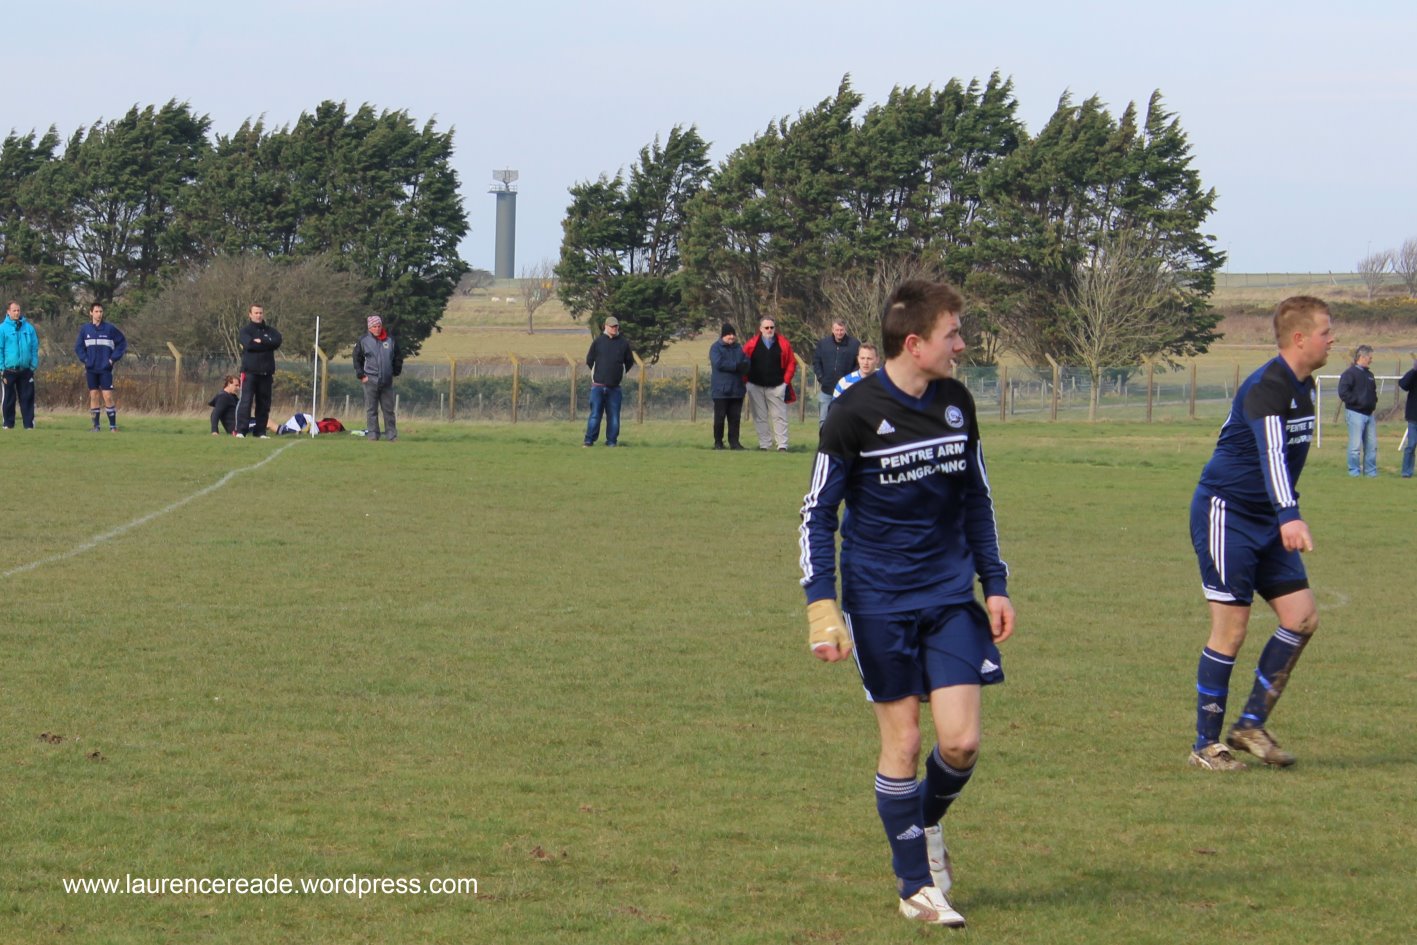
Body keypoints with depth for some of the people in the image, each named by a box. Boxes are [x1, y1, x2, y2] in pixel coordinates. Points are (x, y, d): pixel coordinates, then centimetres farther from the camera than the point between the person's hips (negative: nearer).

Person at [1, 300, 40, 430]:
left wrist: (34, 365, 0)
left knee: (27, 397, 3)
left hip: (26, 370, 2)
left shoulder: (29, 328, 5)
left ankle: (29, 424, 5)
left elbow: (35, 347, 7)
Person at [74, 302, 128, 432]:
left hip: (105, 369, -3)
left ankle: (113, 425, -4)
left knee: (107, 396, -8)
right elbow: (78, 347, 13)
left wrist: (113, 358, -4)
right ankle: (96, 425, 10)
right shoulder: (85, 329, 5)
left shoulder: (110, 328, -2)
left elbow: (122, 343, 3)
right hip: (91, 369, 3)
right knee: (94, 396, 5)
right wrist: (85, 358, -1)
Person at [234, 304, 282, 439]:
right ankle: (240, 430, -11)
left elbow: (277, 341, -6)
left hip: (266, 372, 4)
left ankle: (260, 431, 11)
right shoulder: (245, 330, 3)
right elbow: (249, 344, -16)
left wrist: (260, 342, -12)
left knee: (264, 403, 5)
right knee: (246, 401, -10)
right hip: (250, 372, -4)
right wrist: (267, 345, -7)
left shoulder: (270, 331, 15)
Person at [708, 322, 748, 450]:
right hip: (721, 390, -4)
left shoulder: (739, 348, 13)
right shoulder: (716, 348, -1)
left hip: (737, 389, 4)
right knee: (719, 417, -1)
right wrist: (736, 366, -14)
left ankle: (734, 442, 9)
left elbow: (746, 364, 3)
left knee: (735, 418, 4)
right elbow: (718, 363, -16)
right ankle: (718, 442, 7)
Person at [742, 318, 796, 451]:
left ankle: (782, 445, -3)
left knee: (779, 416, -3)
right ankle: (764, 444, 10)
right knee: (760, 417, 4)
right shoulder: (752, 344, 1)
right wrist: (746, 380, -1)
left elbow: (791, 363, 4)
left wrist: (786, 380, -2)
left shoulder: (783, 343, 1)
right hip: (756, 387, 1)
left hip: (776, 386, -1)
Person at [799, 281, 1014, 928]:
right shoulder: (855, 413, -12)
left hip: (951, 595, 4)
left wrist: (996, 586, 10)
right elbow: (817, 514, -7)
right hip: (879, 602, -4)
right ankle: (915, 886, 13)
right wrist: (822, 607, -14)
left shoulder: (957, 404, 3)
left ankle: (926, 822, 26)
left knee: (961, 741, -6)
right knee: (902, 741, -1)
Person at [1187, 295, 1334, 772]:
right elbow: (1271, 452, -35)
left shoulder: (1304, 387, 9)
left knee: (1302, 617, 0)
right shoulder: (1267, 387, -20)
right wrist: (1290, 516, -47)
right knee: (1230, 628, -8)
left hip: (1266, 521, 9)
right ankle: (1206, 745, 3)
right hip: (1224, 513, -9)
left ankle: (1251, 724, 10)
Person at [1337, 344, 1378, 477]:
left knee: (1372, 445, 9)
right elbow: (1343, 393, -16)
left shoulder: (1369, 375, 18)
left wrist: (1373, 401, 10)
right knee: (1355, 445, -7)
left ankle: (1371, 471, 17)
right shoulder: (1350, 373, -8)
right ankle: (1354, 471, -1)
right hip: (1355, 413, -8)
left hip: (1369, 414, 8)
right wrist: (1358, 401, -17)